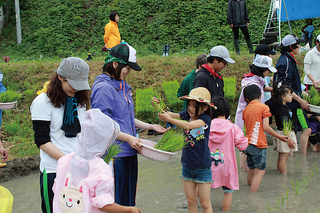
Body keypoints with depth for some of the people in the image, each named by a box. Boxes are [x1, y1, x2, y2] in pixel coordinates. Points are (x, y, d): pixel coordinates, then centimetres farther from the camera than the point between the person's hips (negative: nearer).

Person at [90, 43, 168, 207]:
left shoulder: (122, 86, 14)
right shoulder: (104, 87, -14)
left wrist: (150, 126, 17)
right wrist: (128, 138, -18)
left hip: (130, 152, 9)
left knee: (129, 198, 17)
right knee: (115, 201, -1)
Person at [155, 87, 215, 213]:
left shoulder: (205, 119, -15)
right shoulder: (187, 115, 1)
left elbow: (189, 125, -30)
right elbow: (171, 114, -8)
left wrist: (169, 119, -36)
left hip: (202, 167, -5)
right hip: (187, 165, 5)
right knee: (191, 201, 13)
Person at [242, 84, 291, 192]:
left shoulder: (245, 110, 11)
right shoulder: (263, 107, -6)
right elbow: (266, 127, -12)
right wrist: (280, 137, -5)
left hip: (248, 144, 6)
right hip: (259, 144, -6)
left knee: (251, 170, 15)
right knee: (260, 171, -3)